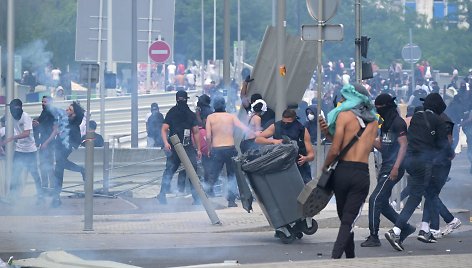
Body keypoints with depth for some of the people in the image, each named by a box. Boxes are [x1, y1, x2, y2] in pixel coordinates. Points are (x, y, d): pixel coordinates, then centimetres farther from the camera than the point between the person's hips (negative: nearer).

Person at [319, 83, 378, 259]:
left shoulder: (344, 115, -3)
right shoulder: (373, 121, 14)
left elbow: (335, 150, -7)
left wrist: (325, 167, 10)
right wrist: (329, 132, 13)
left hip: (343, 171, -2)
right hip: (363, 174, 2)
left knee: (344, 217, 13)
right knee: (349, 221, -3)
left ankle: (350, 256, 16)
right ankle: (335, 257, -18)